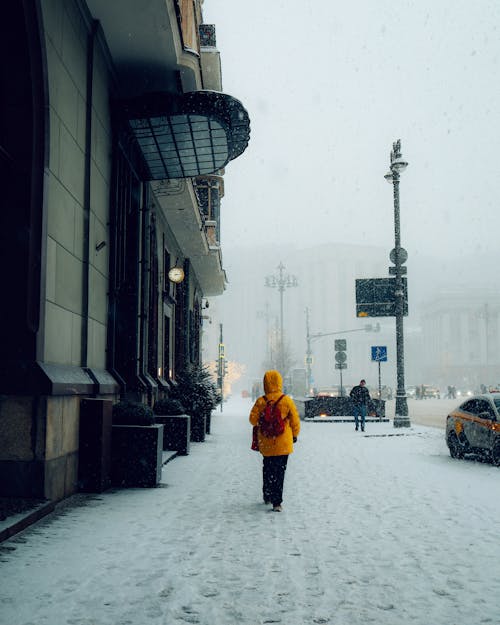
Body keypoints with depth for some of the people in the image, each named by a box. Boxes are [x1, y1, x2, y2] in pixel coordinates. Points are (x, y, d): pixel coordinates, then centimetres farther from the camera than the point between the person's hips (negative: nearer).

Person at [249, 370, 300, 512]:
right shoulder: (286, 400, -10)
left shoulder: (261, 401, -9)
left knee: (267, 469, 20)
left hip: (266, 443, 2)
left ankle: (267, 496, 32)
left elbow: (253, 419, -3)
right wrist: (295, 435, 14)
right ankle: (277, 502, -3)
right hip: (283, 443, -2)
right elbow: (295, 420, -3)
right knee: (280, 471, 2)